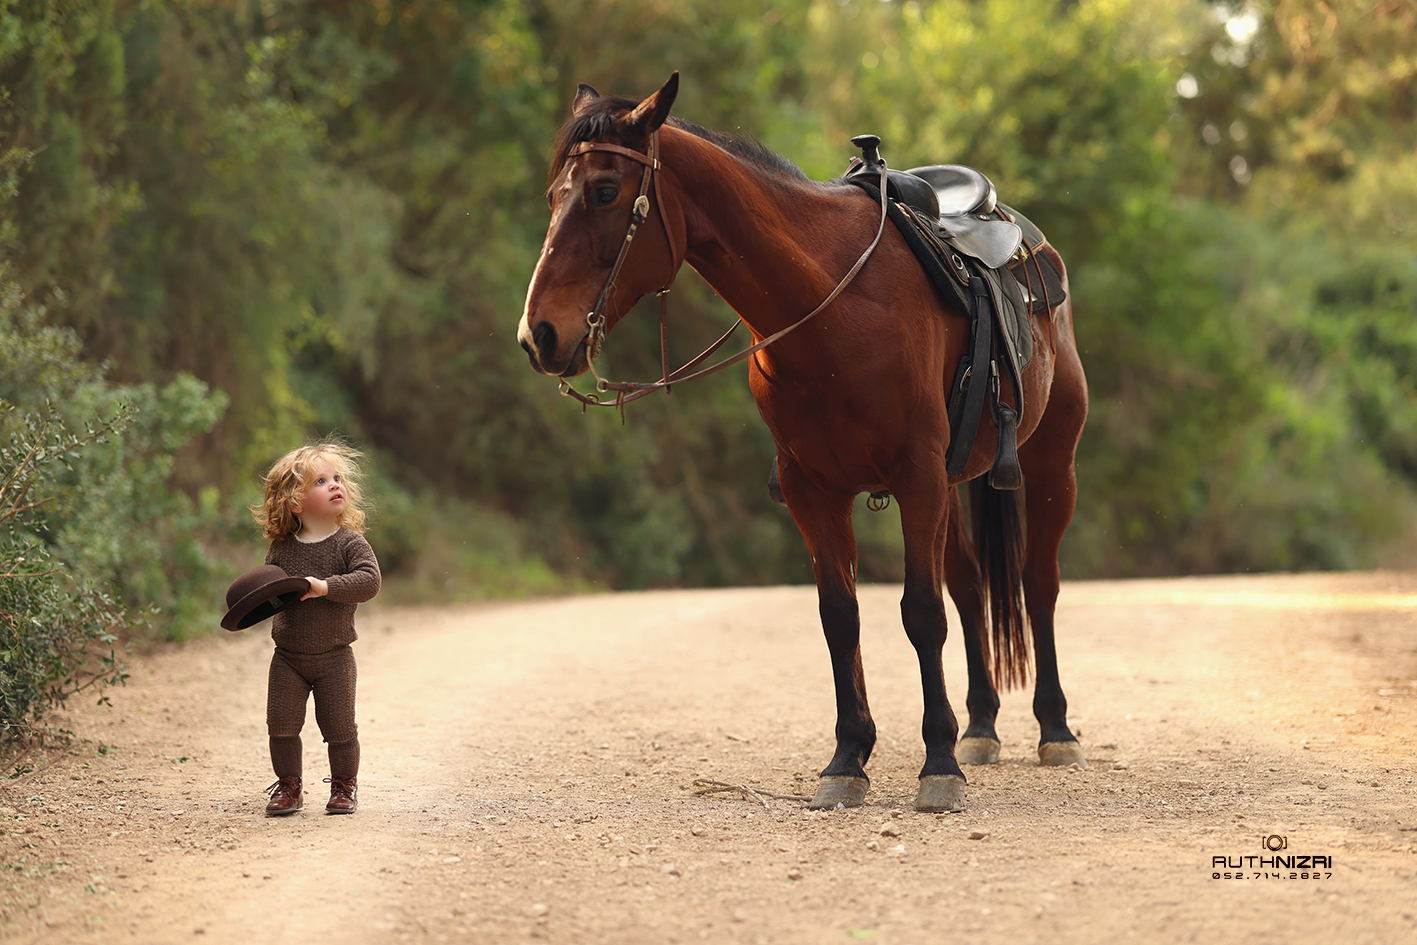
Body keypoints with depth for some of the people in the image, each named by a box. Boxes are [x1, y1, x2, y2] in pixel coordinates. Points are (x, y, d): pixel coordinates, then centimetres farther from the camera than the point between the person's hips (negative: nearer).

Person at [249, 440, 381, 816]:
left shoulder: (349, 543, -8)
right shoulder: (282, 548, 0)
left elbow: (369, 581, -21)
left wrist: (326, 587, -29)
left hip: (333, 657, -2)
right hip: (288, 656, 2)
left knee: (339, 728, 3)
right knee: (281, 725, 1)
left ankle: (344, 786, 22)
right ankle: (288, 786, 17)